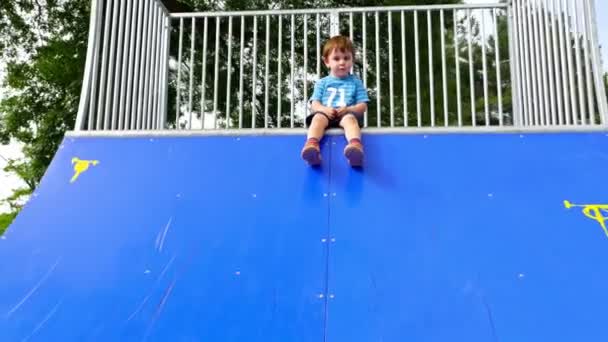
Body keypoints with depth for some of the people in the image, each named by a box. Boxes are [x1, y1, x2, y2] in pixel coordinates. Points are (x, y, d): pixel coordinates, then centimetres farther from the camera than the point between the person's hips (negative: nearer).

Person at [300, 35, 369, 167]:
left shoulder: (355, 82, 19)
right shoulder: (322, 83, 20)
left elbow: (363, 106, 10)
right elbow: (314, 104, 9)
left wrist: (348, 109, -11)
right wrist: (324, 109, -15)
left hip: (347, 114, -1)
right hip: (326, 114, 1)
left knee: (350, 118, -37)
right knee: (318, 117, -34)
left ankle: (355, 145, -67)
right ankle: (312, 144, -61)